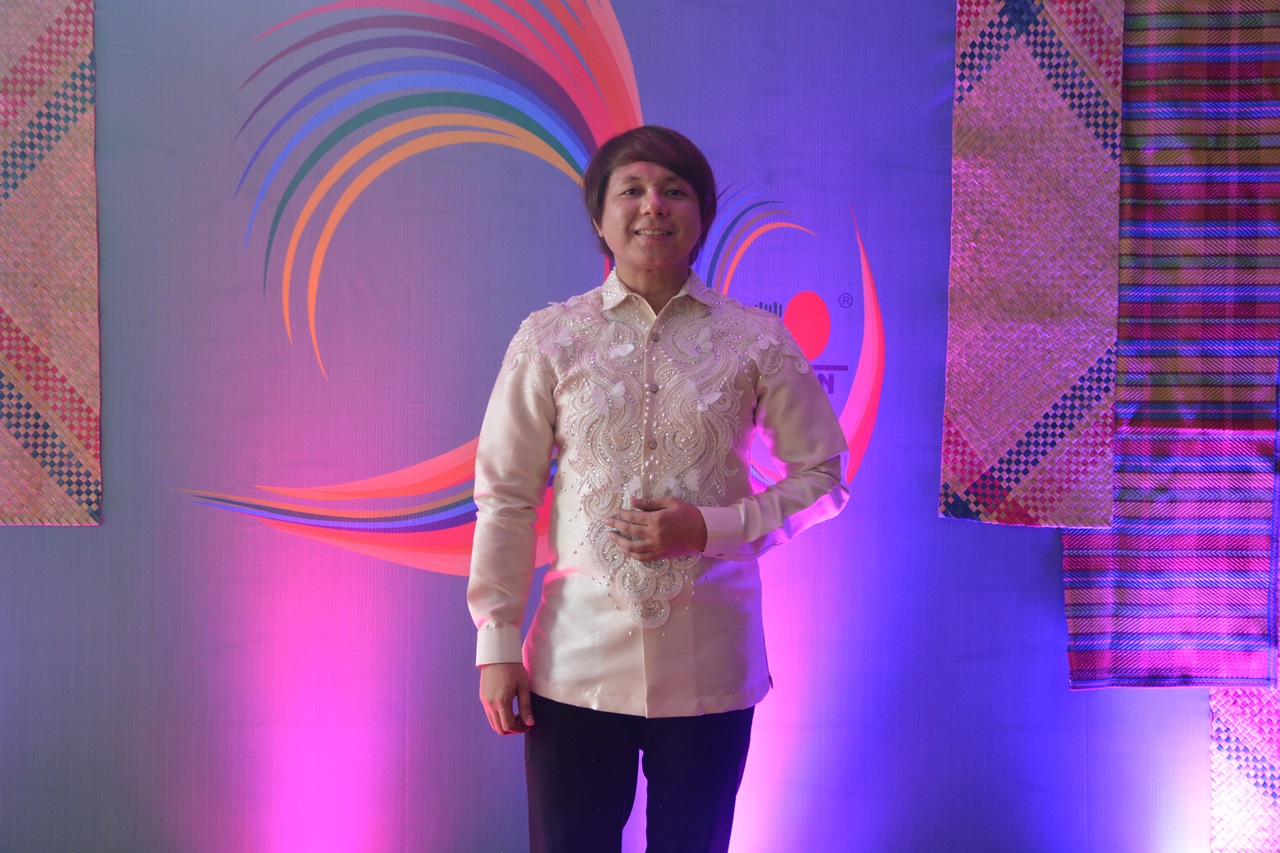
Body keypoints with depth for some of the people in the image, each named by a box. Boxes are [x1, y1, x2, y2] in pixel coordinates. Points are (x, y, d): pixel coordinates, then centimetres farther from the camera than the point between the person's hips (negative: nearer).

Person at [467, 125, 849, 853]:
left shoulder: (756, 341, 2)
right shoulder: (549, 340, 2)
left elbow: (823, 478, 6)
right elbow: (506, 498, 3)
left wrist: (711, 528, -9)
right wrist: (497, 643, 0)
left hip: (710, 667, 1)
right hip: (577, 664, 0)